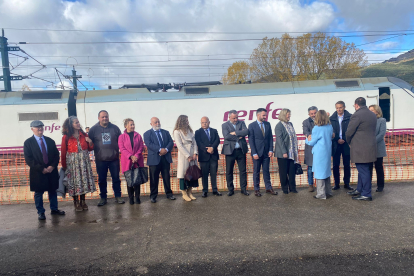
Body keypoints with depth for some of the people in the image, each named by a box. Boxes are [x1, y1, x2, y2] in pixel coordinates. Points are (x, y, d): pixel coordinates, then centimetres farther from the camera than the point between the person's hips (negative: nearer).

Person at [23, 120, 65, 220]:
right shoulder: (28, 142, -2)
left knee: (53, 191, 12)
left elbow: (56, 155, 6)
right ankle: (40, 212, 21)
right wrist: (41, 169, -14)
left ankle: (54, 209, 27)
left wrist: (52, 166, -10)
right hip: (38, 173, -3)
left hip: (52, 171, 3)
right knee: (38, 193, 7)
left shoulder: (50, 141, 8)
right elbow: (28, 159, -7)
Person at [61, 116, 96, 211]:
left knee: (84, 180, 6)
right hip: (72, 162, -3)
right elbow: (63, 153, -1)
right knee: (74, 181, 2)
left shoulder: (84, 135, 5)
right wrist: (64, 166, 1)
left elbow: (90, 148, 11)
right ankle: (76, 203, 15)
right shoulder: (66, 137, -5)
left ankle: (82, 201, 20)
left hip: (84, 161, 3)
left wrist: (90, 142, -9)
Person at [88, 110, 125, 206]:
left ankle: (118, 196, 20)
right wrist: (96, 153, -8)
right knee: (102, 180, 9)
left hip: (114, 159, 0)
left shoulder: (115, 128, 3)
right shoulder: (93, 129, 0)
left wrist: (118, 151, 4)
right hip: (100, 160, 0)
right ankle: (103, 198, 22)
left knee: (116, 178, 7)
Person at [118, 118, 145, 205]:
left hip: (138, 161, 1)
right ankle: (131, 198, 15)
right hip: (127, 162, -1)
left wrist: (136, 156, -12)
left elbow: (141, 147, 3)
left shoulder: (138, 136, 8)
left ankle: (137, 197, 13)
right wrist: (131, 156, -16)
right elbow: (122, 149, -4)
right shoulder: (121, 137, 3)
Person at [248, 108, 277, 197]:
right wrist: (254, 153, -12)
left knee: (266, 170, 11)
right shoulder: (252, 125, -5)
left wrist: (271, 150, 0)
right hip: (257, 152, -3)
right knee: (256, 172, 6)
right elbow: (251, 140, -7)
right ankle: (256, 189, 15)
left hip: (266, 152, 4)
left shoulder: (268, 124, 7)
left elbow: (270, 138, 8)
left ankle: (268, 188, 21)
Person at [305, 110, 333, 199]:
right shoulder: (330, 127, 3)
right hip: (328, 152, 7)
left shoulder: (317, 128, -16)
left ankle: (321, 194, 8)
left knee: (319, 173, 1)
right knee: (326, 171, 18)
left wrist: (308, 139, 13)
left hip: (319, 153, -7)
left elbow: (311, 142, -10)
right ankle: (328, 191, 28)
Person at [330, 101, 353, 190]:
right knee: (335, 165, 3)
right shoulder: (332, 118, 5)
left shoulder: (350, 117, 0)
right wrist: (337, 140, -10)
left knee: (347, 165, 7)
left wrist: (345, 140, -13)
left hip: (346, 144, -1)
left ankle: (346, 183, 18)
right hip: (336, 144, 1)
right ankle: (337, 184, 13)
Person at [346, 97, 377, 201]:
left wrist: (349, 142, 6)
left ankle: (366, 194, 6)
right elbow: (371, 131, 17)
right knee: (363, 170, 18)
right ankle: (359, 190, 30)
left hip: (360, 149, -9)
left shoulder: (357, 115, -16)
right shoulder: (373, 115, 12)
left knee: (363, 171, -2)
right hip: (371, 148, 9)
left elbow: (349, 133, -14)